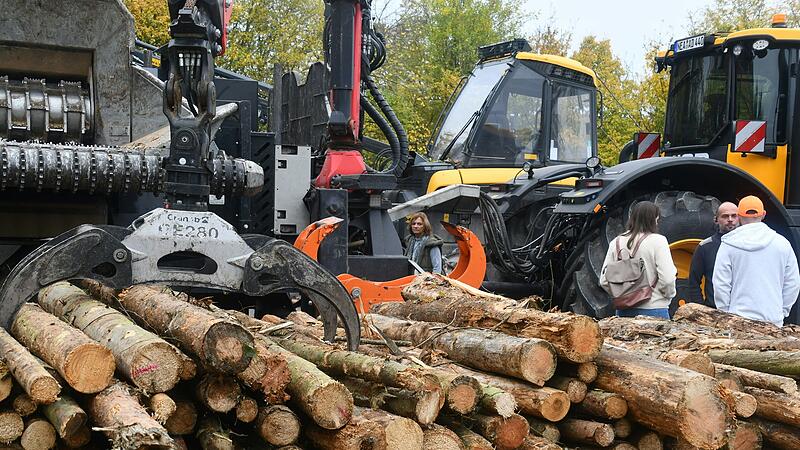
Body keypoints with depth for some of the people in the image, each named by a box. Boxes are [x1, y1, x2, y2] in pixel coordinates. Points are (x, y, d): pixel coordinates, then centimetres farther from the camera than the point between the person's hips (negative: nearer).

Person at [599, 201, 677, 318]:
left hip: (623, 311, 5)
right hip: (653, 310, -5)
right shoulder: (657, 241, -7)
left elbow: (604, 281, 6)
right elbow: (667, 279, -13)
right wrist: (670, 295, 6)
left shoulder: (616, 242, 7)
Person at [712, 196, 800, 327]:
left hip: (739, 321, -2)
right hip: (774, 320, 2)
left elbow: (721, 285, -3)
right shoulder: (782, 243, 4)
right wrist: (782, 312, 17)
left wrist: (725, 315, 7)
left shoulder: (729, 245, -3)